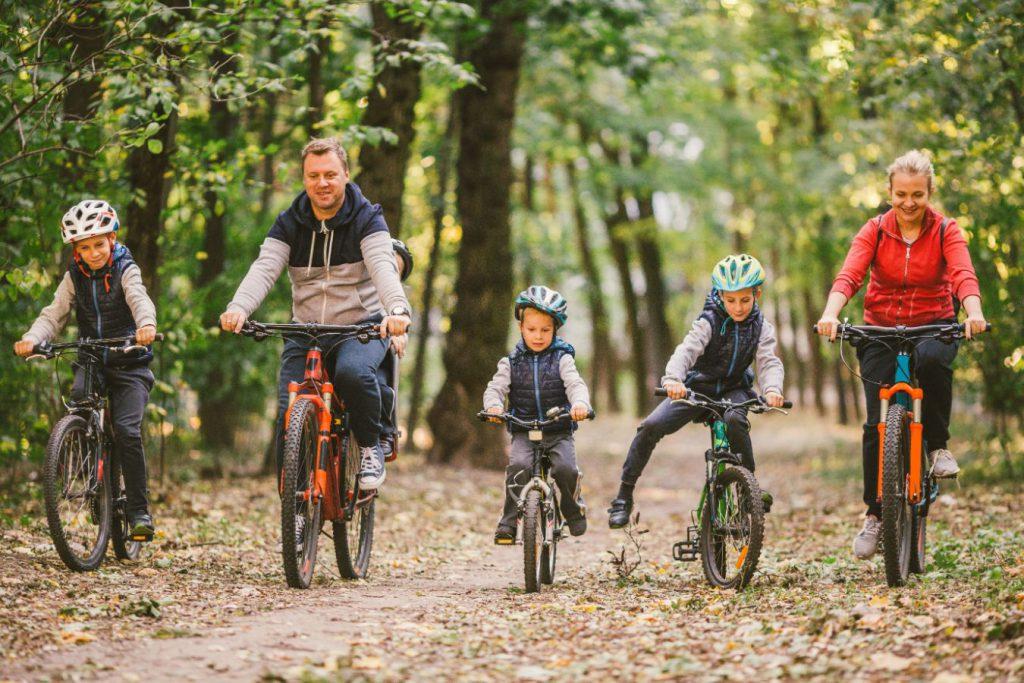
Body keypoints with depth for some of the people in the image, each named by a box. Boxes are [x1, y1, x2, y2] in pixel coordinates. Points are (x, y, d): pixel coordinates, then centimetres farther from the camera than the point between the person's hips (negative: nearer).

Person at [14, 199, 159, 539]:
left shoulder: (126, 270, -5)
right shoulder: (74, 278, 5)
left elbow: (139, 299, -25)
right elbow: (54, 314, -5)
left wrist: (146, 325, -48)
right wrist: (32, 338, -27)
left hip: (128, 361, -3)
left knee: (127, 430, -17)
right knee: (79, 396, -29)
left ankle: (139, 509, -9)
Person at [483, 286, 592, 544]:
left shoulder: (561, 359, 3)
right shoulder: (511, 362, 7)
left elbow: (576, 384, -11)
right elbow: (495, 387, -3)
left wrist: (580, 403, -35)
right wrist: (494, 406, -28)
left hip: (559, 432, 0)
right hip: (524, 432, 0)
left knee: (566, 469, -24)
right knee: (518, 465, -29)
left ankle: (574, 509, 7)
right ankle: (508, 522, -19)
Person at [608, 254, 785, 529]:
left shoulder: (761, 327, -8)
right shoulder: (710, 321, -16)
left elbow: (769, 362, -21)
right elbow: (687, 349, -32)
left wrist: (772, 389, -45)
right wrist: (673, 378, -53)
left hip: (733, 388, 1)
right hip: (697, 387, 0)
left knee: (735, 420, -37)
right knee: (651, 426, -20)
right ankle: (624, 496, -8)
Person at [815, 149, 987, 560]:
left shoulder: (945, 231, -5)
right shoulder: (875, 231, -4)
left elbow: (963, 275, -22)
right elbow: (848, 275, -19)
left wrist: (974, 312, -43)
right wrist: (830, 314, -39)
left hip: (933, 326, -1)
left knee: (932, 359, -37)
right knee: (877, 423, -10)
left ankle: (938, 445, -14)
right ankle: (874, 515, 4)